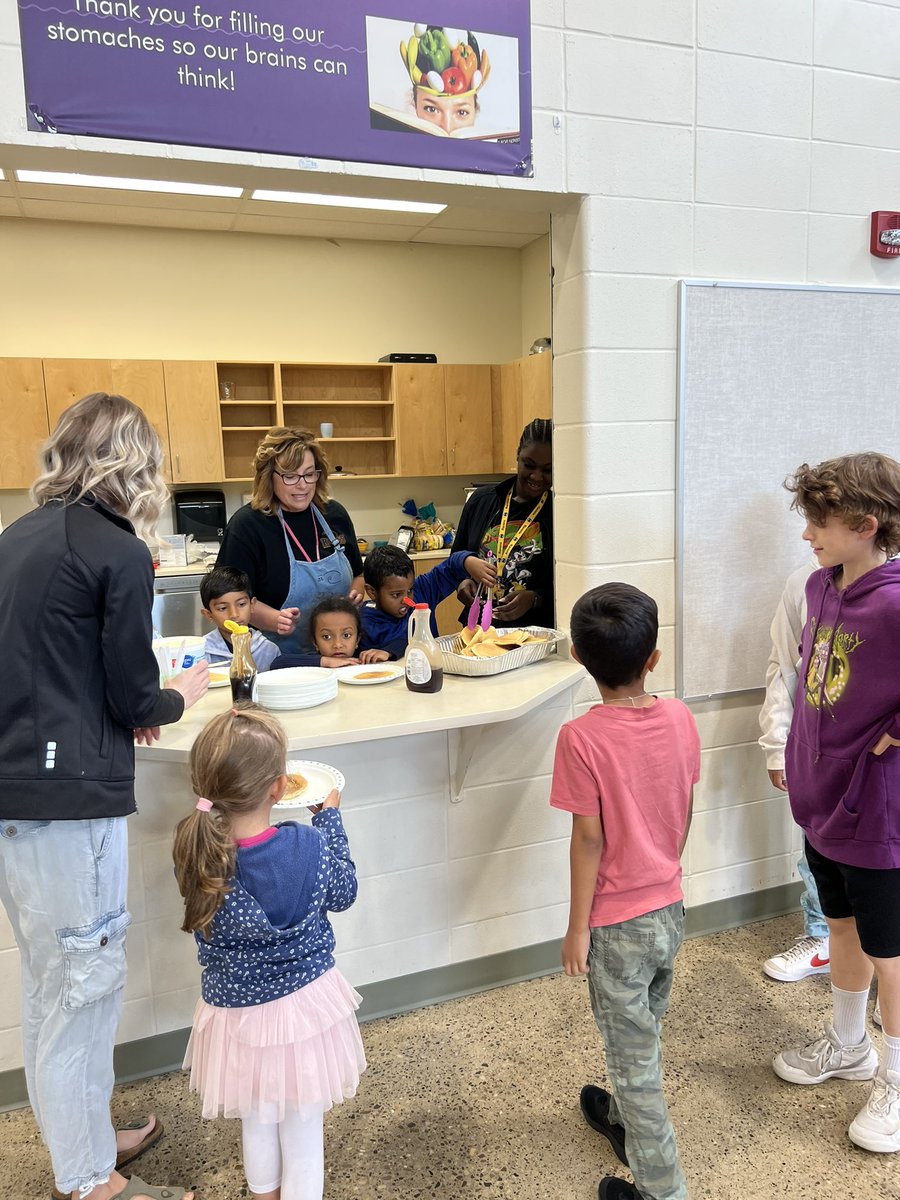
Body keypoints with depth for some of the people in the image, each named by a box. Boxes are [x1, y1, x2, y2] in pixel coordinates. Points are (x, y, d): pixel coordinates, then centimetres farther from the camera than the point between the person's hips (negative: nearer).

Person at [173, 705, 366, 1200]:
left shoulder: (194, 851, -21)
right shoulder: (308, 845, -25)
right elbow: (343, 894, -4)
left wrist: (224, 804, 2)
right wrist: (329, 815, 3)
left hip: (236, 1010, 3)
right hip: (305, 1005, -2)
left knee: (257, 1122, 29)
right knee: (302, 1128, 20)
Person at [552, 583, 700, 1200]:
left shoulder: (582, 738, -25)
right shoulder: (680, 719, -10)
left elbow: (590, 839, -20)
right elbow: (685, 813, 1)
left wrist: (578, 927, -8)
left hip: (618, 922, -6)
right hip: (670, 907, 6)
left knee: (633, 1053, 13)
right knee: (644, 1030, 28)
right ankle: (628, 1119, 51)